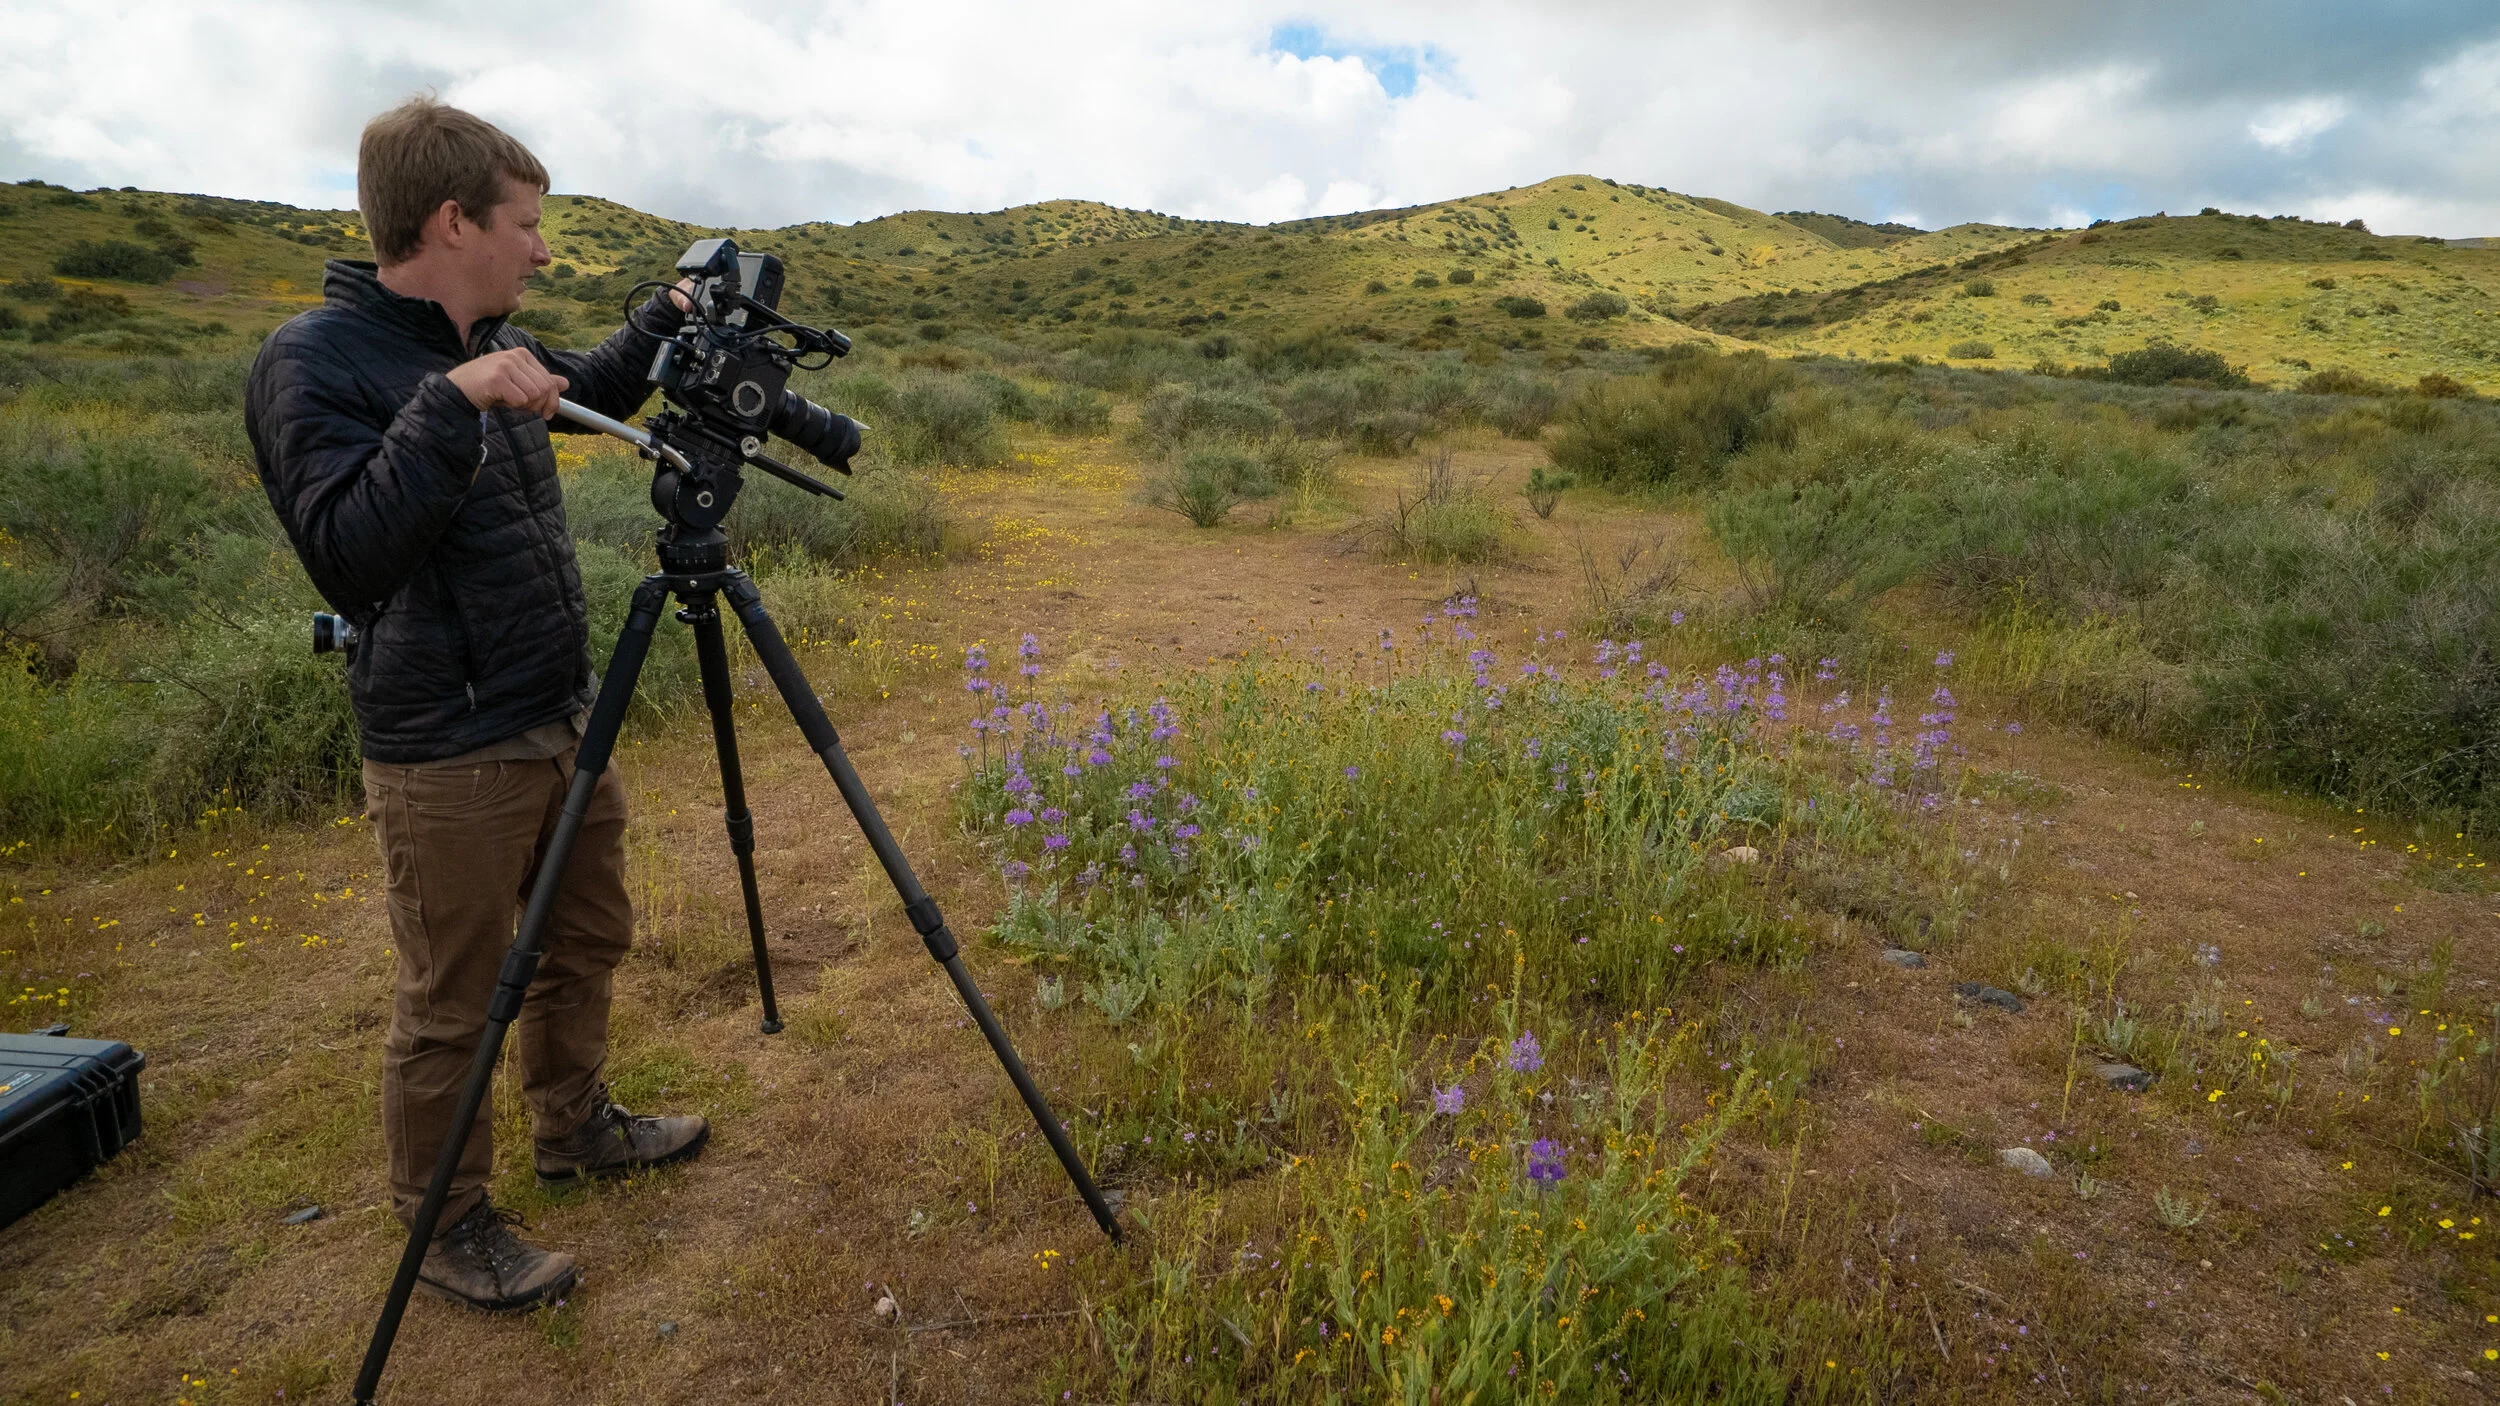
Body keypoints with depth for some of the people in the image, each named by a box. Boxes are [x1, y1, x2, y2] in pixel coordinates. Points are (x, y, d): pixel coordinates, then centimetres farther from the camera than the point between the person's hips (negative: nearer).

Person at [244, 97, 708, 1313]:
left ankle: (576, 1126, 44)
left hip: (564, 723, 8)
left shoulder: (490, 344, 6)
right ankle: (444, 1228, 28)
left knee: (587, 942, 22)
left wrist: (667, 317, 12)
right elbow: (347, 554, -27)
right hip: (450, 764, -8)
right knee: (451, 1009, 7)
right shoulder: (312, 366, -16)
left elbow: (590, 393, 26)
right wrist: (453, 407, -32)